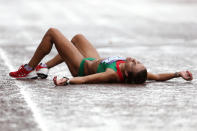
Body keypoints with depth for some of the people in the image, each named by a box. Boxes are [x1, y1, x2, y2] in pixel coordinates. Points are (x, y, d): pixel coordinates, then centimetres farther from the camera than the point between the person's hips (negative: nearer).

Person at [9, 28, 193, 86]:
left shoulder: (113, 74, -45)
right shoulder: (133, 72, -30)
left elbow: (84, 79, -49)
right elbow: (157, 76, -22)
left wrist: (67, 81, -61)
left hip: (83, 66, -7)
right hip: (95, 62, 7)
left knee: (52, 32, 2)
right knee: (77, 37, 32)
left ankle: (29, 70, 21)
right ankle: (44, 68, 41)